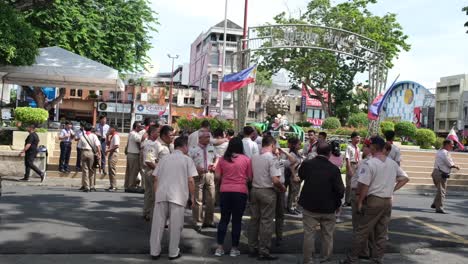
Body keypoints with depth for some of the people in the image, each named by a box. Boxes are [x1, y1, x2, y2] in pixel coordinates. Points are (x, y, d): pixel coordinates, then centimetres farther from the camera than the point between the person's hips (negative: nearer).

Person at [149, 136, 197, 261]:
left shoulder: (164, 159, 17)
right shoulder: (187, 159, 3)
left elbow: (156, 179, 12)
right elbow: (190, 180, -3)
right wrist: (192, 195, 7)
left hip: (161, 194, 4)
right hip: (177, 196, -4)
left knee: (158, 223, 9)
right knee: (175, 225, 4)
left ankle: (155, 251, 14)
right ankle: (173, 253, 10)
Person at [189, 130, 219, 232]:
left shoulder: (211, 148, 10)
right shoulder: (193, 149, -7)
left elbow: (216, 157, 25)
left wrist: (215, 164, 5)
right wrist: (196, 168, -21)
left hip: (209, 174, 5)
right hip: (198, 175, -5)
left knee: (210, 199, 10)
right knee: (198, 200, -2)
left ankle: (209, 221, 24)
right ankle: (198, 223, 8)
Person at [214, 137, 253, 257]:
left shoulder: (222, 159, 0)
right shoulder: (246, 159, -4)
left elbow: (217, 177, 3)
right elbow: (250, 178, 0)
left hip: (225, 191, 2)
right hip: (240, 192, -2)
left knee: (224, 219, 13)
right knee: (237, 221, 8)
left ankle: (219, 247, 14)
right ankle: (234, 248, 13)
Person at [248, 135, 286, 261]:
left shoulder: (254, 157, 4)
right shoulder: (272, 159, -14)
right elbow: (275, 180, -20)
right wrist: (282, 187, -3)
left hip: (254, 190, 6)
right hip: (267, 192, -6)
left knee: (254, 220, 14)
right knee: (266, 222, 2)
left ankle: (252, 249, 22)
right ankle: (263, 252, 7)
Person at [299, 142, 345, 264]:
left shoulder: (306, 164, -10)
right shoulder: (334, 169, -16)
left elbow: (300, 176, 12)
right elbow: (340, 190, -13)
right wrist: (336, 203, 5)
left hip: (309, 205, 1)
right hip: (328, 208, -1)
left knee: (309, 234, 9)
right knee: (327, 235, 14)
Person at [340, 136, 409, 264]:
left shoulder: (369, 163, -15)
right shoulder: (392, 163, 7)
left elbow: (364, 186, -16)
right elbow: (405, 178, 16)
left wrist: (360, 201, -6)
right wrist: (393, 189, 13)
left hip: (373, 200, -6)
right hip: (388, 201, 6)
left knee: (362, 231, 1)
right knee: (381, 233, 12)